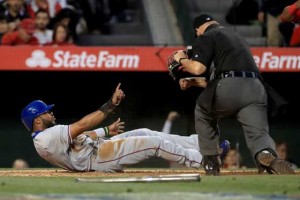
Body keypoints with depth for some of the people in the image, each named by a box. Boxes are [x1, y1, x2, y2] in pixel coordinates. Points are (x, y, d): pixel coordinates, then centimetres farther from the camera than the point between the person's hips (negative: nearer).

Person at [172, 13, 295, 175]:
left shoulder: (206, 36, 12)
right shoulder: (238, 37, 36)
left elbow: (198, 68, -3)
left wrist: (181, 59, 18)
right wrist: (193, 82, 45)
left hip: (227, 89, -4)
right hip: (256, 88, 5)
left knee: (203, 114, 27)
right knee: (258, 133, -9)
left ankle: (211, 166, 24)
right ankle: (267, 157, -45)